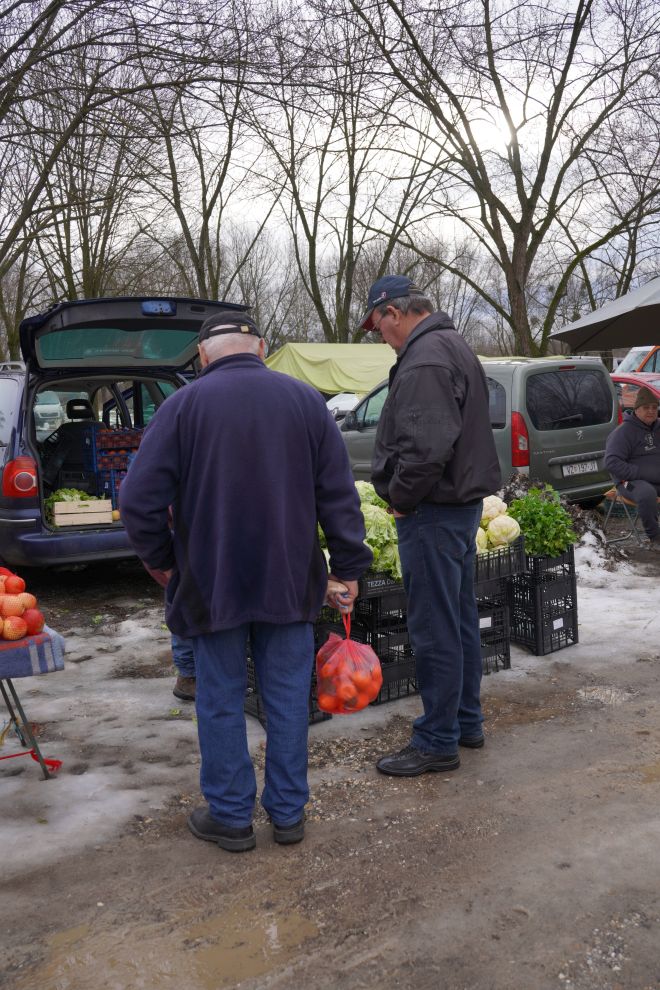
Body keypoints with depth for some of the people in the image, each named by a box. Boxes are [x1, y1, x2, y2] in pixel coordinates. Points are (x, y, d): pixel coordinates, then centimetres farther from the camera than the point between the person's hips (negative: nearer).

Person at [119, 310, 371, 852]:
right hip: (290, 582, 3)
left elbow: (140, 499, -9)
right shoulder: (305, 399, 1)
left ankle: (231, 816, 22)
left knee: (221, 702, 11)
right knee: (288, 697, 12)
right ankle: (289, 812, 24)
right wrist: (348, 565, 7)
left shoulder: (185, 404, -7)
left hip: (211, 583, -2)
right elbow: (339, 495, 1)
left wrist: (162, 559, 6)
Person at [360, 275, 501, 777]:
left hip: (433, 511, -11)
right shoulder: (453, 347, 15)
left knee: (435, 629, -2)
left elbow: (426, 447, -30)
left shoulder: (424, 360, -19)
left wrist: (401, 497, -14)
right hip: (464, 501, 11)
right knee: (461, 619, 18)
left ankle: (438, 742, 10)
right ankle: (467, 722, 32)